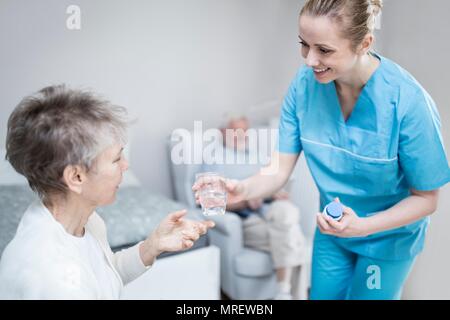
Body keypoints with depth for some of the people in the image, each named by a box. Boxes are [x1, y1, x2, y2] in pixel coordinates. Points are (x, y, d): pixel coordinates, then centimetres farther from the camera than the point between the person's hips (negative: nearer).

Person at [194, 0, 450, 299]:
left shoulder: (408, 101, -30)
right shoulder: (305, 83, -19)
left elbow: (425, 198, -18)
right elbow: (279, 170, -17)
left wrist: (361, 226, -33)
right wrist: (244, 189, -38)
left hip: (388, 237, -3)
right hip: (332, 230, 3)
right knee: (322, 294, 20)